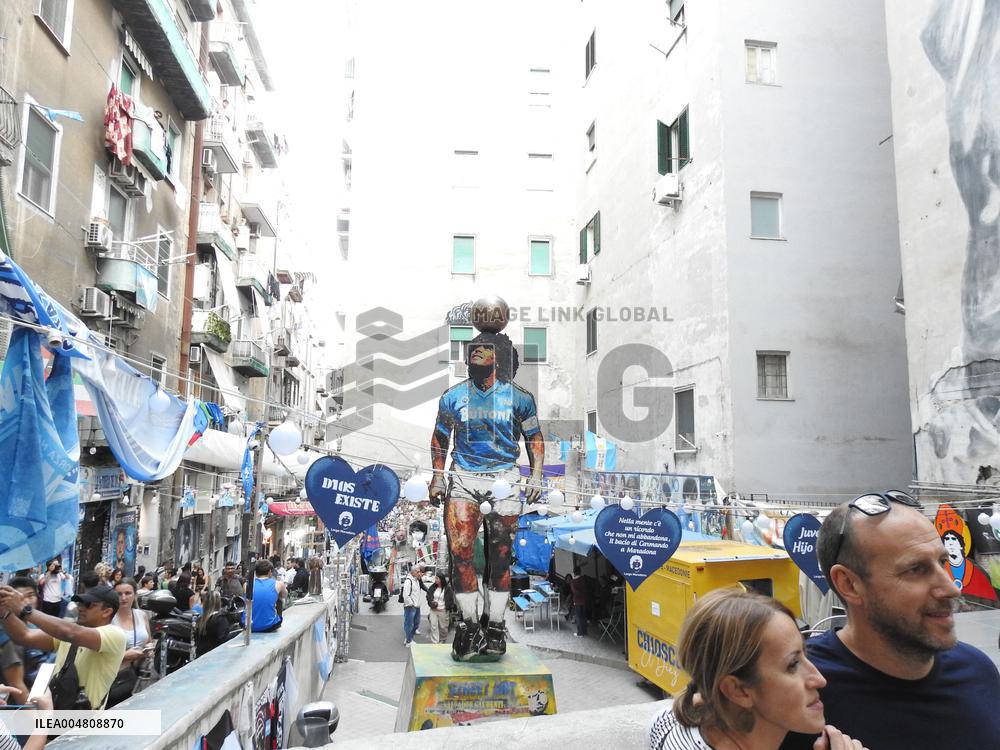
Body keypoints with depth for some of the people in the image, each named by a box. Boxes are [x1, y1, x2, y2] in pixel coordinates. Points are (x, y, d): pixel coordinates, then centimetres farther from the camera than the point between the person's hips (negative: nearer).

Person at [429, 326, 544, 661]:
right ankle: (469, 624, 7)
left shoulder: (518, 397, 3)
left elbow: (534, 436, 12)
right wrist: (438, 476, 8)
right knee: (460, 551, -8)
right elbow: (440, 437, 16)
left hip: (504, 479, -1)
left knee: (501, 555, 2)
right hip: (463, 478, 1)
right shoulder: (453, 396, 6)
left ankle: (494, 625, 16)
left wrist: (536, 474, 2)